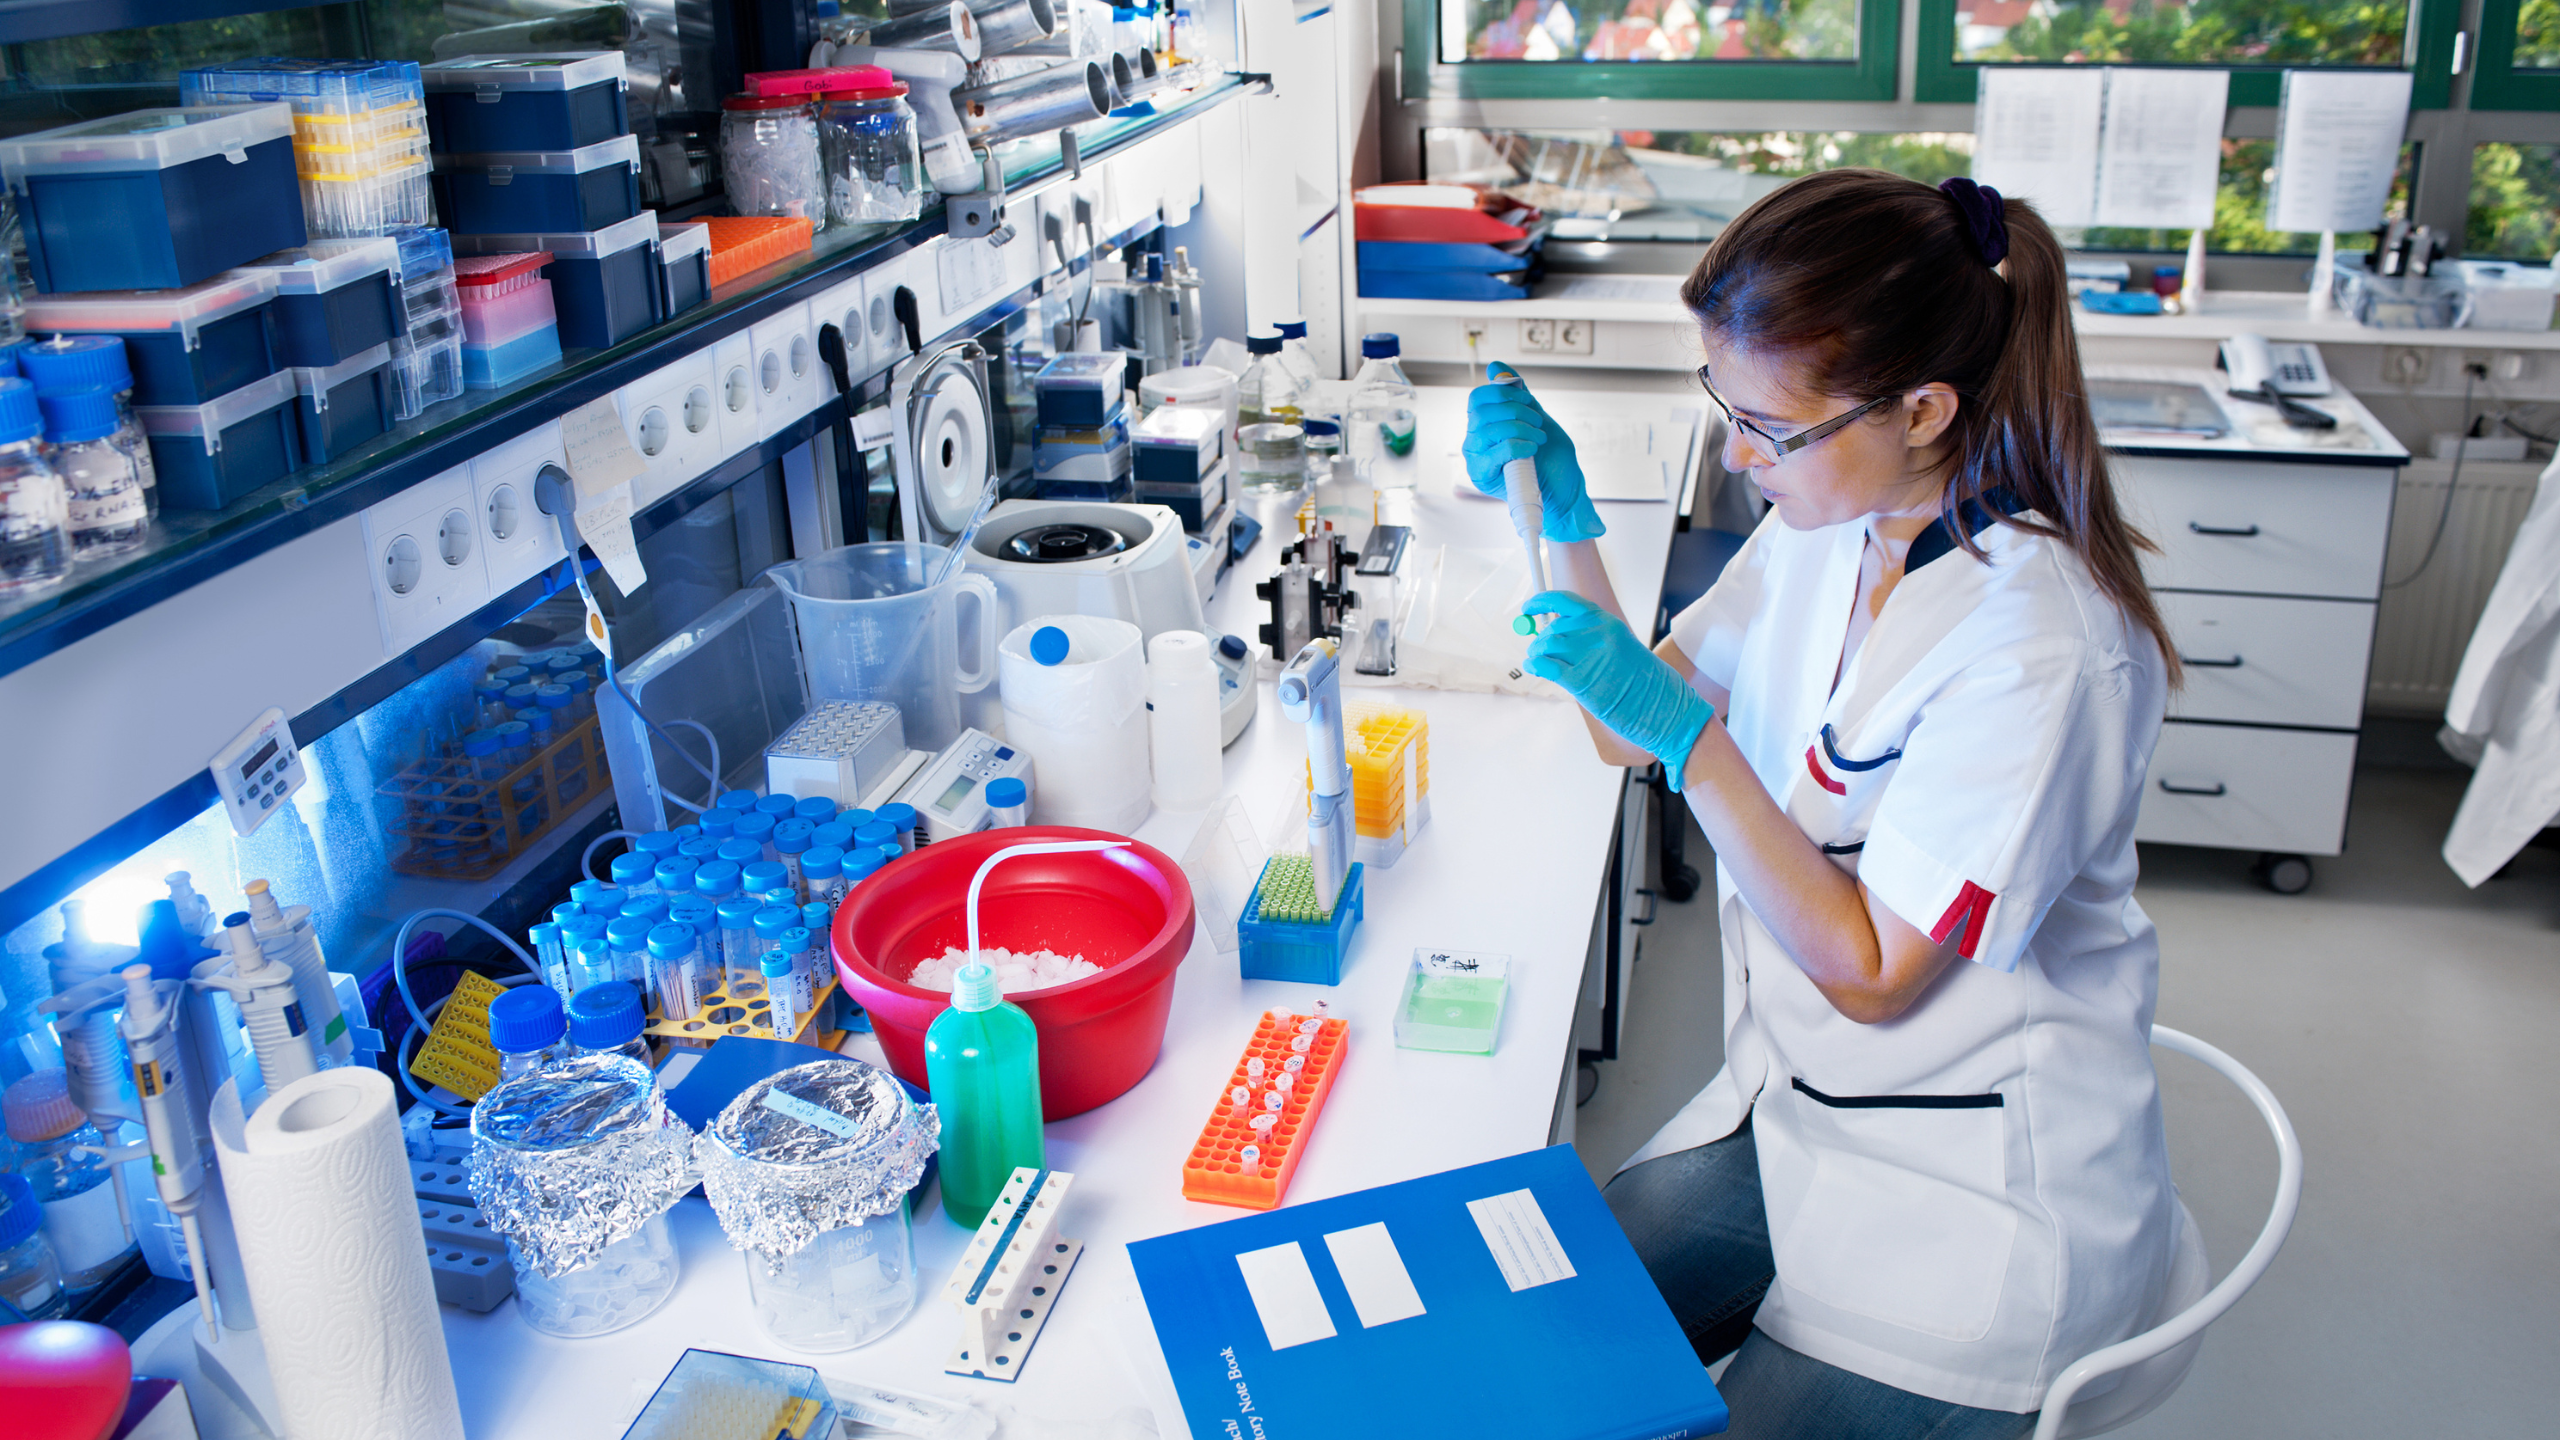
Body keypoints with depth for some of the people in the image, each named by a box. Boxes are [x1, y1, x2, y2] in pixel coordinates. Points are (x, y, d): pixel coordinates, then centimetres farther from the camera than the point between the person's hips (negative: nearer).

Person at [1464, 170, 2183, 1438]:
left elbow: (1871, 973, -21)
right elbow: (1628, 732, 6)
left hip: (1971, 1202, -6)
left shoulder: (2038, 647, -27)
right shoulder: (1829, 527, -4)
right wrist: (1564, 526, -8)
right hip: (1793, 1113, 7)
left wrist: (1689, 738, -27)